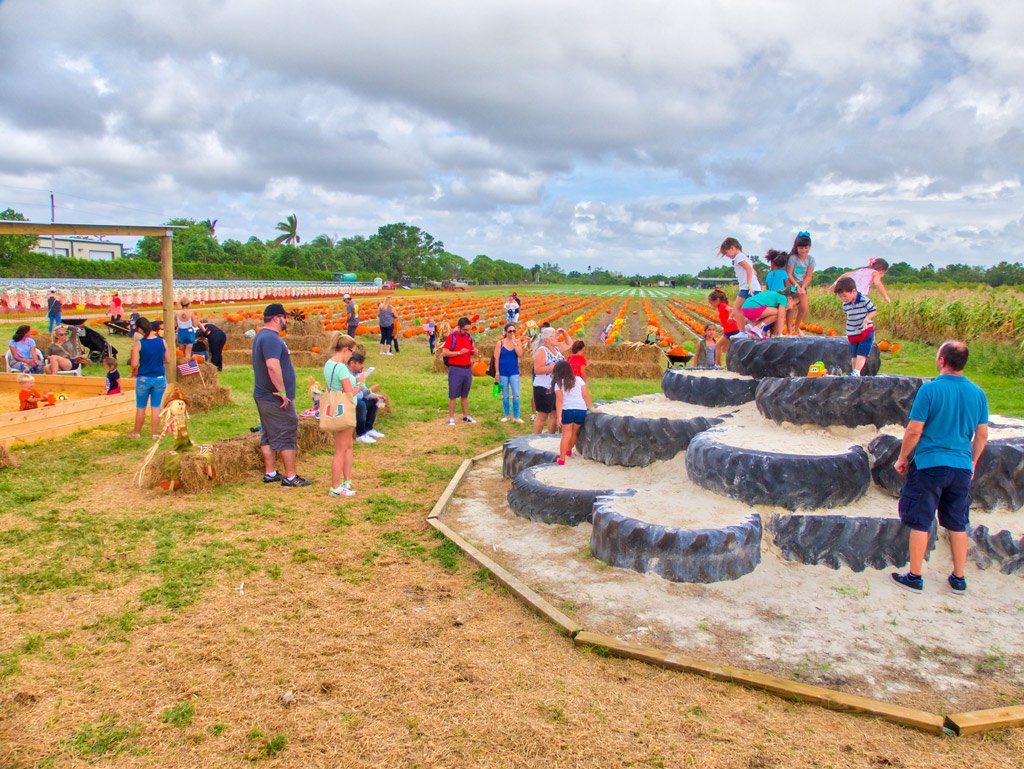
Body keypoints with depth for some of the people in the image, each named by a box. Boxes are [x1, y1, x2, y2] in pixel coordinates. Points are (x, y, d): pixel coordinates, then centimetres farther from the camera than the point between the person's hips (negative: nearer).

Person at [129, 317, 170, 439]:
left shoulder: (138, 343, -12)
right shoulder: (162, 341, -5)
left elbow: (134, 364, -14)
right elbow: (168, 361, 3)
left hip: (143, 379, -2)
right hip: (160, 378, 2)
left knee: (140, 407, 14)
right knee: (156, 407, 9)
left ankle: (137, 433, 26)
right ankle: (154, 434, 14)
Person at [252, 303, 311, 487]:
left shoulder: (262, 336, 15)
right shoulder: (271, 338, -19)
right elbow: (272, 365, -32)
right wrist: (282, 391, -27)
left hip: (263, 396, 10)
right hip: (276, 399, -10)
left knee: (268, 435, 14)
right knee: (287, 437, -2)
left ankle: (270, 473, 22)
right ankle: (290, 477, 3)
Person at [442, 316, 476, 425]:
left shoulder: (469, 337, 10)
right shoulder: (451, 337, -7)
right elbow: (444, 353, -12)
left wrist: (473, 352, -1)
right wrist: (459, 352, -18)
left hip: (467, 369, 5)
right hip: (455, 369, -5)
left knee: (465, 395, 13)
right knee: (453, 395, 1)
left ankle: (465, 416, 22)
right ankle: (451, 418, 7)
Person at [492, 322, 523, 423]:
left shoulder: (517, 341, 1)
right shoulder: (500, 343, -3)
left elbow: (520, 354, -13)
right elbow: (496, 358, -3)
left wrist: (514, 342, -15)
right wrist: (497, 372, -6)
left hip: (514, 372, 1)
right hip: (503, 372, 0)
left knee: (516, 395, -5)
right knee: (505, 395, 9)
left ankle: (516, 416, 4)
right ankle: (507, 415, 22)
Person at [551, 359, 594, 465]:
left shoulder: (558, 384, 4)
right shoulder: (579, 380, 11)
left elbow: (559, 400, -5)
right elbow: (585, 395, 4)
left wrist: (558, 416, -9)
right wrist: (591, 408, 8)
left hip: (567, 410, -2)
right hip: (581, 410, 3)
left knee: (566, 435, 3)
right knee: (574, 433, 21)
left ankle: (562, 459, 0)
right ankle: (569, 450, 43)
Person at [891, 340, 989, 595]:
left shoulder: (930, 389, -14)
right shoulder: (978, 393, 2)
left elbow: (914, 431, -13)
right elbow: (982, 436, 9)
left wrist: (902, 458, 1)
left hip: (929, 465, -5)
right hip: (962, 468, 5)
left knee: (920, 524, 6)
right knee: (958, 525, 16)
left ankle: (914, 577, 14)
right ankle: (959, 579, 25)